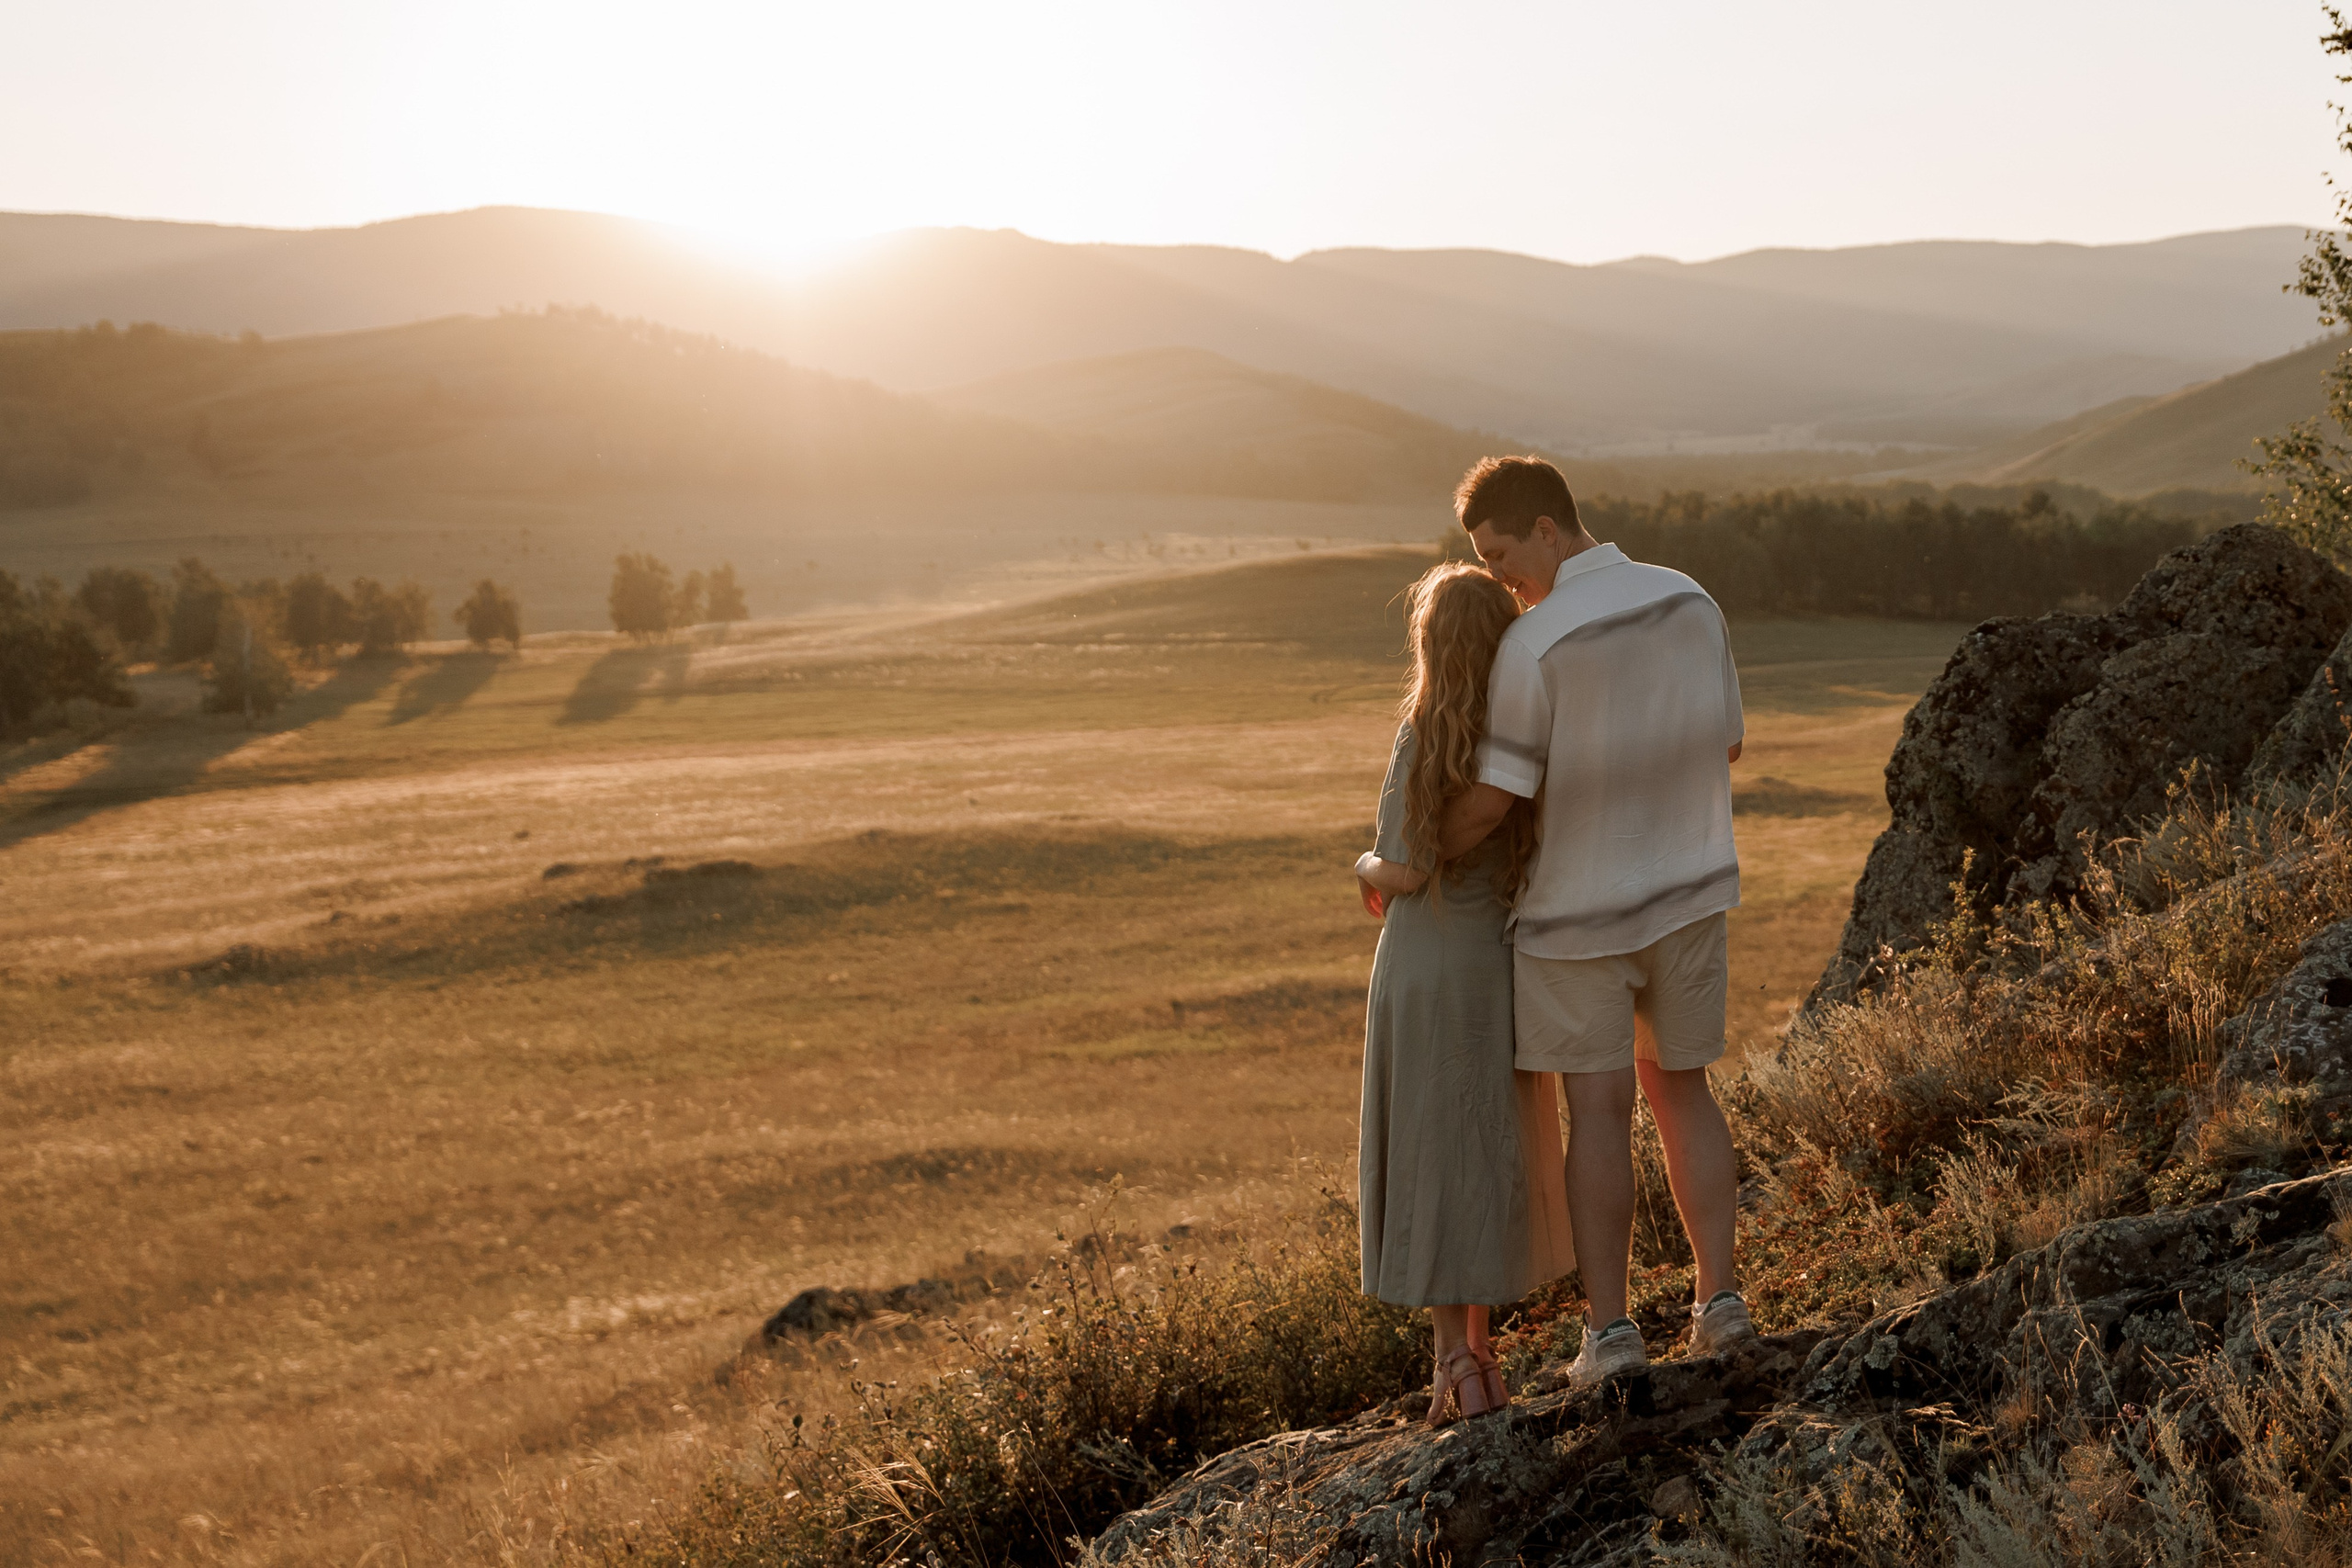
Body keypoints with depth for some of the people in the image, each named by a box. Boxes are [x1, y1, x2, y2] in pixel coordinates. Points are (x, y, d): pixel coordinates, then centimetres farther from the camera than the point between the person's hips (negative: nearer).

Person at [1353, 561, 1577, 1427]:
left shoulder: (1424, 739, -15)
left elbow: (1404, 872, -15)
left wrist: (1365, 870, 7)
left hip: (1427, 966, -4)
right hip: (1504, 965, 4)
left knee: (1432, 1162, 5)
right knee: (1491, 1153, 16)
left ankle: (1455, 1357, 4)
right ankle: (1479, 1345, 23)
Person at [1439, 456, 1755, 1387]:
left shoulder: (1535, 645, -21)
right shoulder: (1690, 605, -1)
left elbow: (1493, 800, -18)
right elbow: (1723, 748, 10)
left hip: (1581, 914, -5)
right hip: (1688, 895, 5)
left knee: (1598, 1110, 2)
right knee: (1679, 1090, 16)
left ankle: (1608, 1329, 3)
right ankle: (1718, 1300, 13)